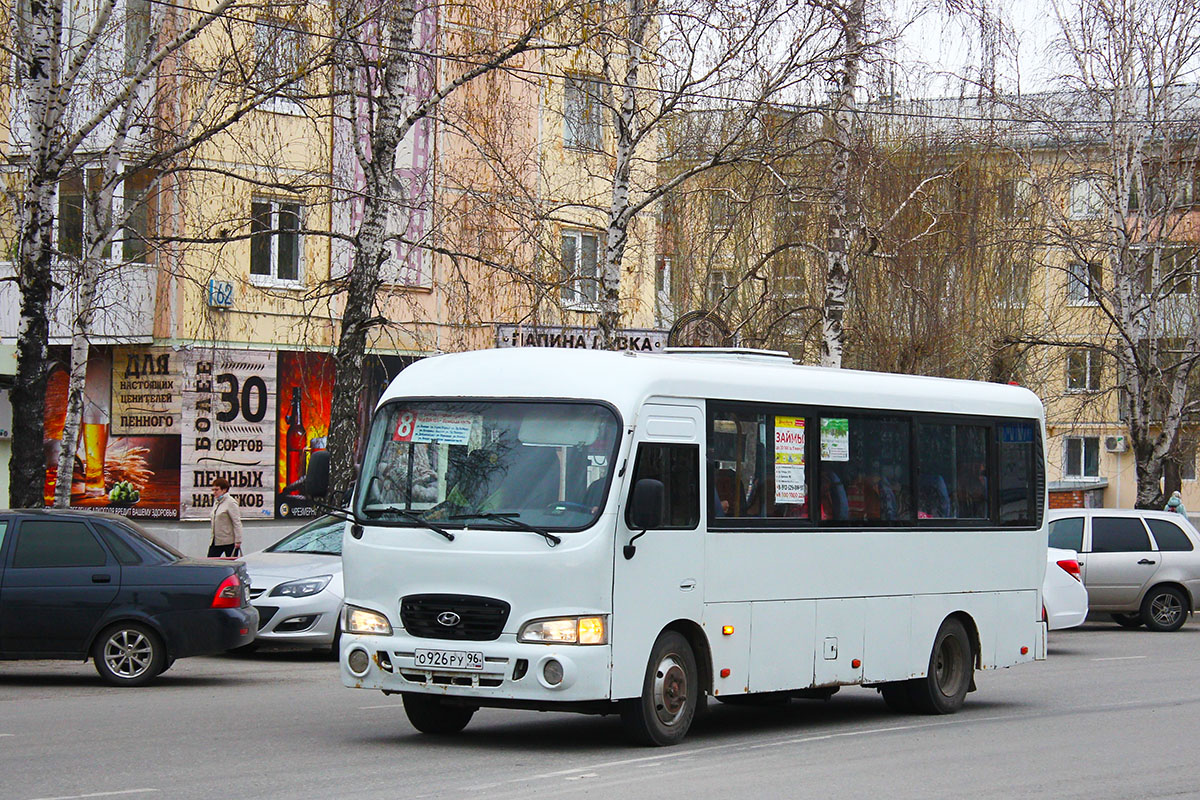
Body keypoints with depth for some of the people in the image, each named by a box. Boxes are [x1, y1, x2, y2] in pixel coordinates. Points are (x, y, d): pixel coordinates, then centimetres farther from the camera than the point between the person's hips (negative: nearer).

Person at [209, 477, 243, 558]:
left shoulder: (231, 503, -10)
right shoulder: (216, 503, 14)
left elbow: (237, 523, -13)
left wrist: (238, 541, -18)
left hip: (229, 542, -8)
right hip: (216, 541, 8)